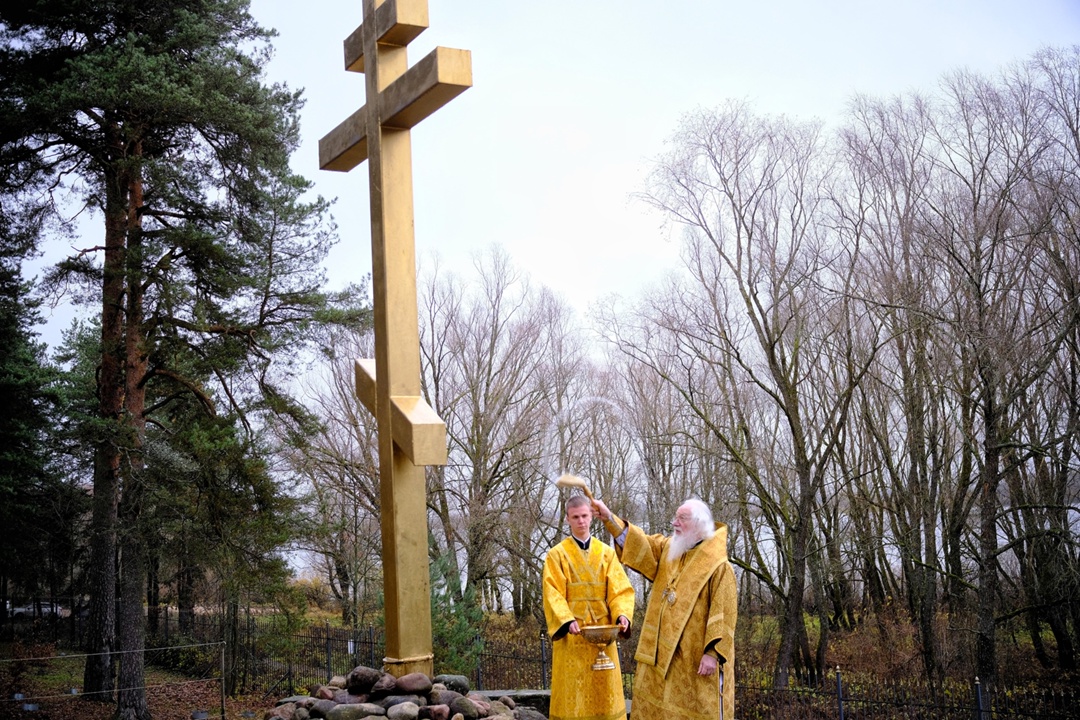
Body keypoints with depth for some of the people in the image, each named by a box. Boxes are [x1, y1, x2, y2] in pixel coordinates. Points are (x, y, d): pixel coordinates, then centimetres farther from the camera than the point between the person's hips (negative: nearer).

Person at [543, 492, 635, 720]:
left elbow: (620, 590, 1)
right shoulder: (556, 555, 2)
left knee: (604, 692, 4)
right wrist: (567, 621, -25)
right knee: (572, 693, -2)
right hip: (571, 635, -2)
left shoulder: (607, 553, 8)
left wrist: (622, 614, -19)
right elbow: (553, 595, -8)